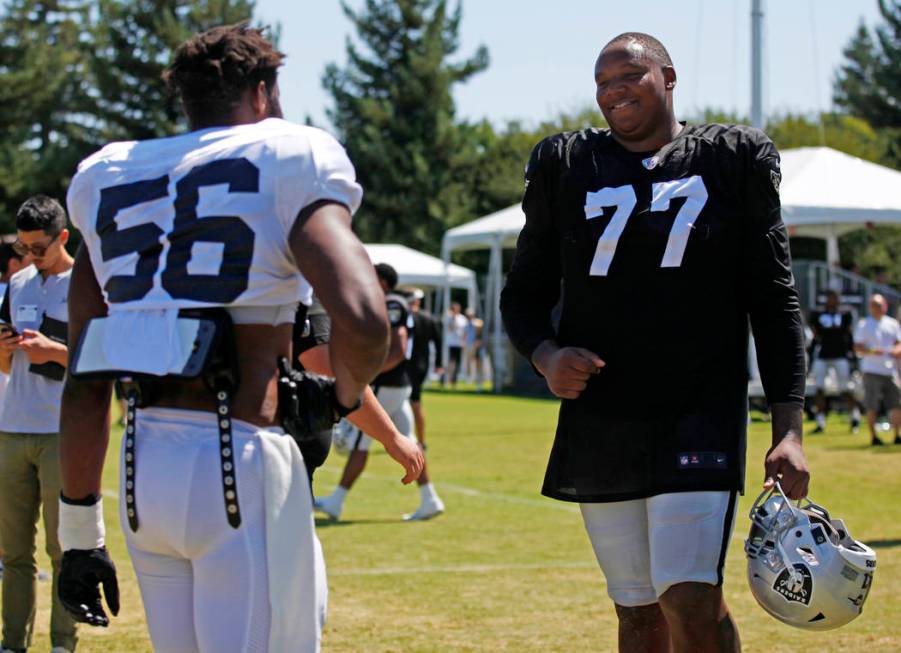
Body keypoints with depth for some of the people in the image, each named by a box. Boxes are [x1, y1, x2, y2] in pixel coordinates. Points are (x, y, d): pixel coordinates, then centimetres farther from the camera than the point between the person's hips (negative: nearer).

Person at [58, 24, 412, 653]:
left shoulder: (105, 179, 15)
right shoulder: (289, 159, -1)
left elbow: (85, 387, 13)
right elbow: (362, 320, -18)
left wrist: (81, 534, 17)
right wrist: (344, 395, 4)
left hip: (142, 465, 6)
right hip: (238, 463, -6)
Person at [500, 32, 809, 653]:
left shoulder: (733, 160, 3)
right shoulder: (567, 165, 9)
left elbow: (774, 300, 1)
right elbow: (524, 293, 12)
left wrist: (788, 429, -7)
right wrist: (546, 355, -11)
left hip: (700, 416, -3)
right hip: (598, 424, 3)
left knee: (691, 603, -16)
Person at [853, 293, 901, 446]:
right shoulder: (863, 325, 4)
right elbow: (858, 348, -2)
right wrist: (872, 351, -20)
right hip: (872, 371, -3)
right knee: (872, 406, -5)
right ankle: (873, 436, 3)